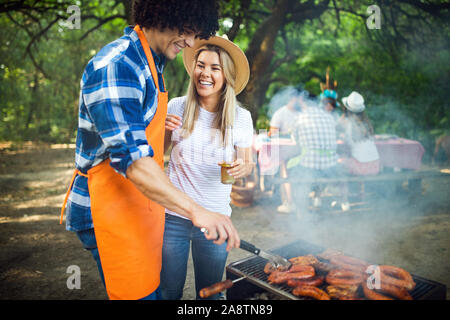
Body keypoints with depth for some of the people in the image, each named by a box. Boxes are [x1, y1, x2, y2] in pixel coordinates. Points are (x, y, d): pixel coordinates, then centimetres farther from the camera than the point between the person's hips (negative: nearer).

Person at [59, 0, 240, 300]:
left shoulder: (150, 64, 13)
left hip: (143, 206, 10)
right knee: (138, 293, -1)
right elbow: (130, 157, -32)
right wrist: (196, 211, -37)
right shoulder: (115, 66, -21)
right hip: (112, 208, -9)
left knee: (152, 286, 17)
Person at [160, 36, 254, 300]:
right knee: (169, 292, 12)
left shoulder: (240, 117, -4)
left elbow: (247, 163, 6)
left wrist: (242, 168, -18)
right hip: (172, 215, 0)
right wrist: (162, 130, -14)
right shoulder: (177, 107, -4)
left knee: (210, 294, 15)